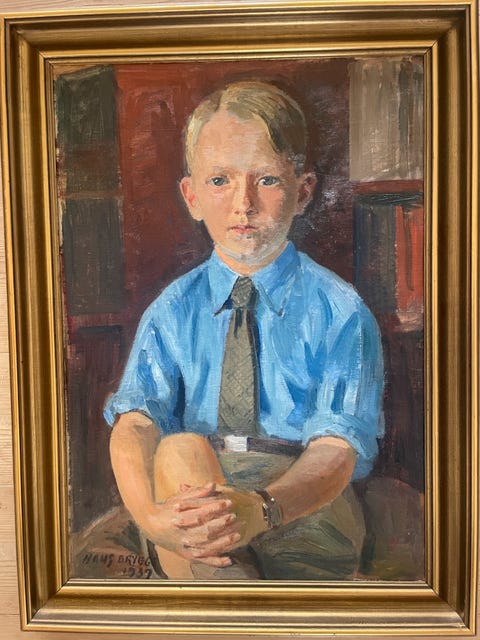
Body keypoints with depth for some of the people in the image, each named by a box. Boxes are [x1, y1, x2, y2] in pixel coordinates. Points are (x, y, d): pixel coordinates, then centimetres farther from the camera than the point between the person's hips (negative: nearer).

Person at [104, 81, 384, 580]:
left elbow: (338, 444, -13)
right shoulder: (172, 310, 5)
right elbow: (135, 421, -8)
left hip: (306, 503, -1)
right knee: (180, 451, -33)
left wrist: (260, 508, -35)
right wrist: (148, 513, -31)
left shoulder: (339, 310, -2)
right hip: (189, 484, 2)